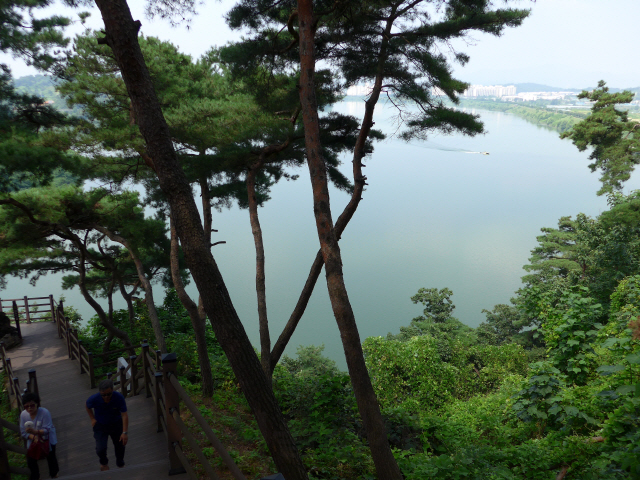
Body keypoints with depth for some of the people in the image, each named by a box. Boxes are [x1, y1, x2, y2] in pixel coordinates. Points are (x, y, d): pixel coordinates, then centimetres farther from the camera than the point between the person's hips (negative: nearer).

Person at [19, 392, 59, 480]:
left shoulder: (44, 412, -26)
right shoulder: (23, 414, -15)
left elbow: (47, 430, -28)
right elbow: (23, 432, -9)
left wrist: (34, 431, -46)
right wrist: (33, 437, -26)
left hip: (48, 440, -3)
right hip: (33, 441, 3)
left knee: (51, 458, 12)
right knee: (30, 461, 1)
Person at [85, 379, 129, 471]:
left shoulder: (119, 397, -30)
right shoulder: (93, 399, -27)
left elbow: (124, 415, -26)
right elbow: (88, 407, 0)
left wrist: (125, 432, -29)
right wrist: (92, 419, -5)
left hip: (116, 424, 0)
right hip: (100, 425, 0)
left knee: (120, 445, 10)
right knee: (100, 448, -12)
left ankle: (120, 464, 44)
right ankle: (104, 462, 26)